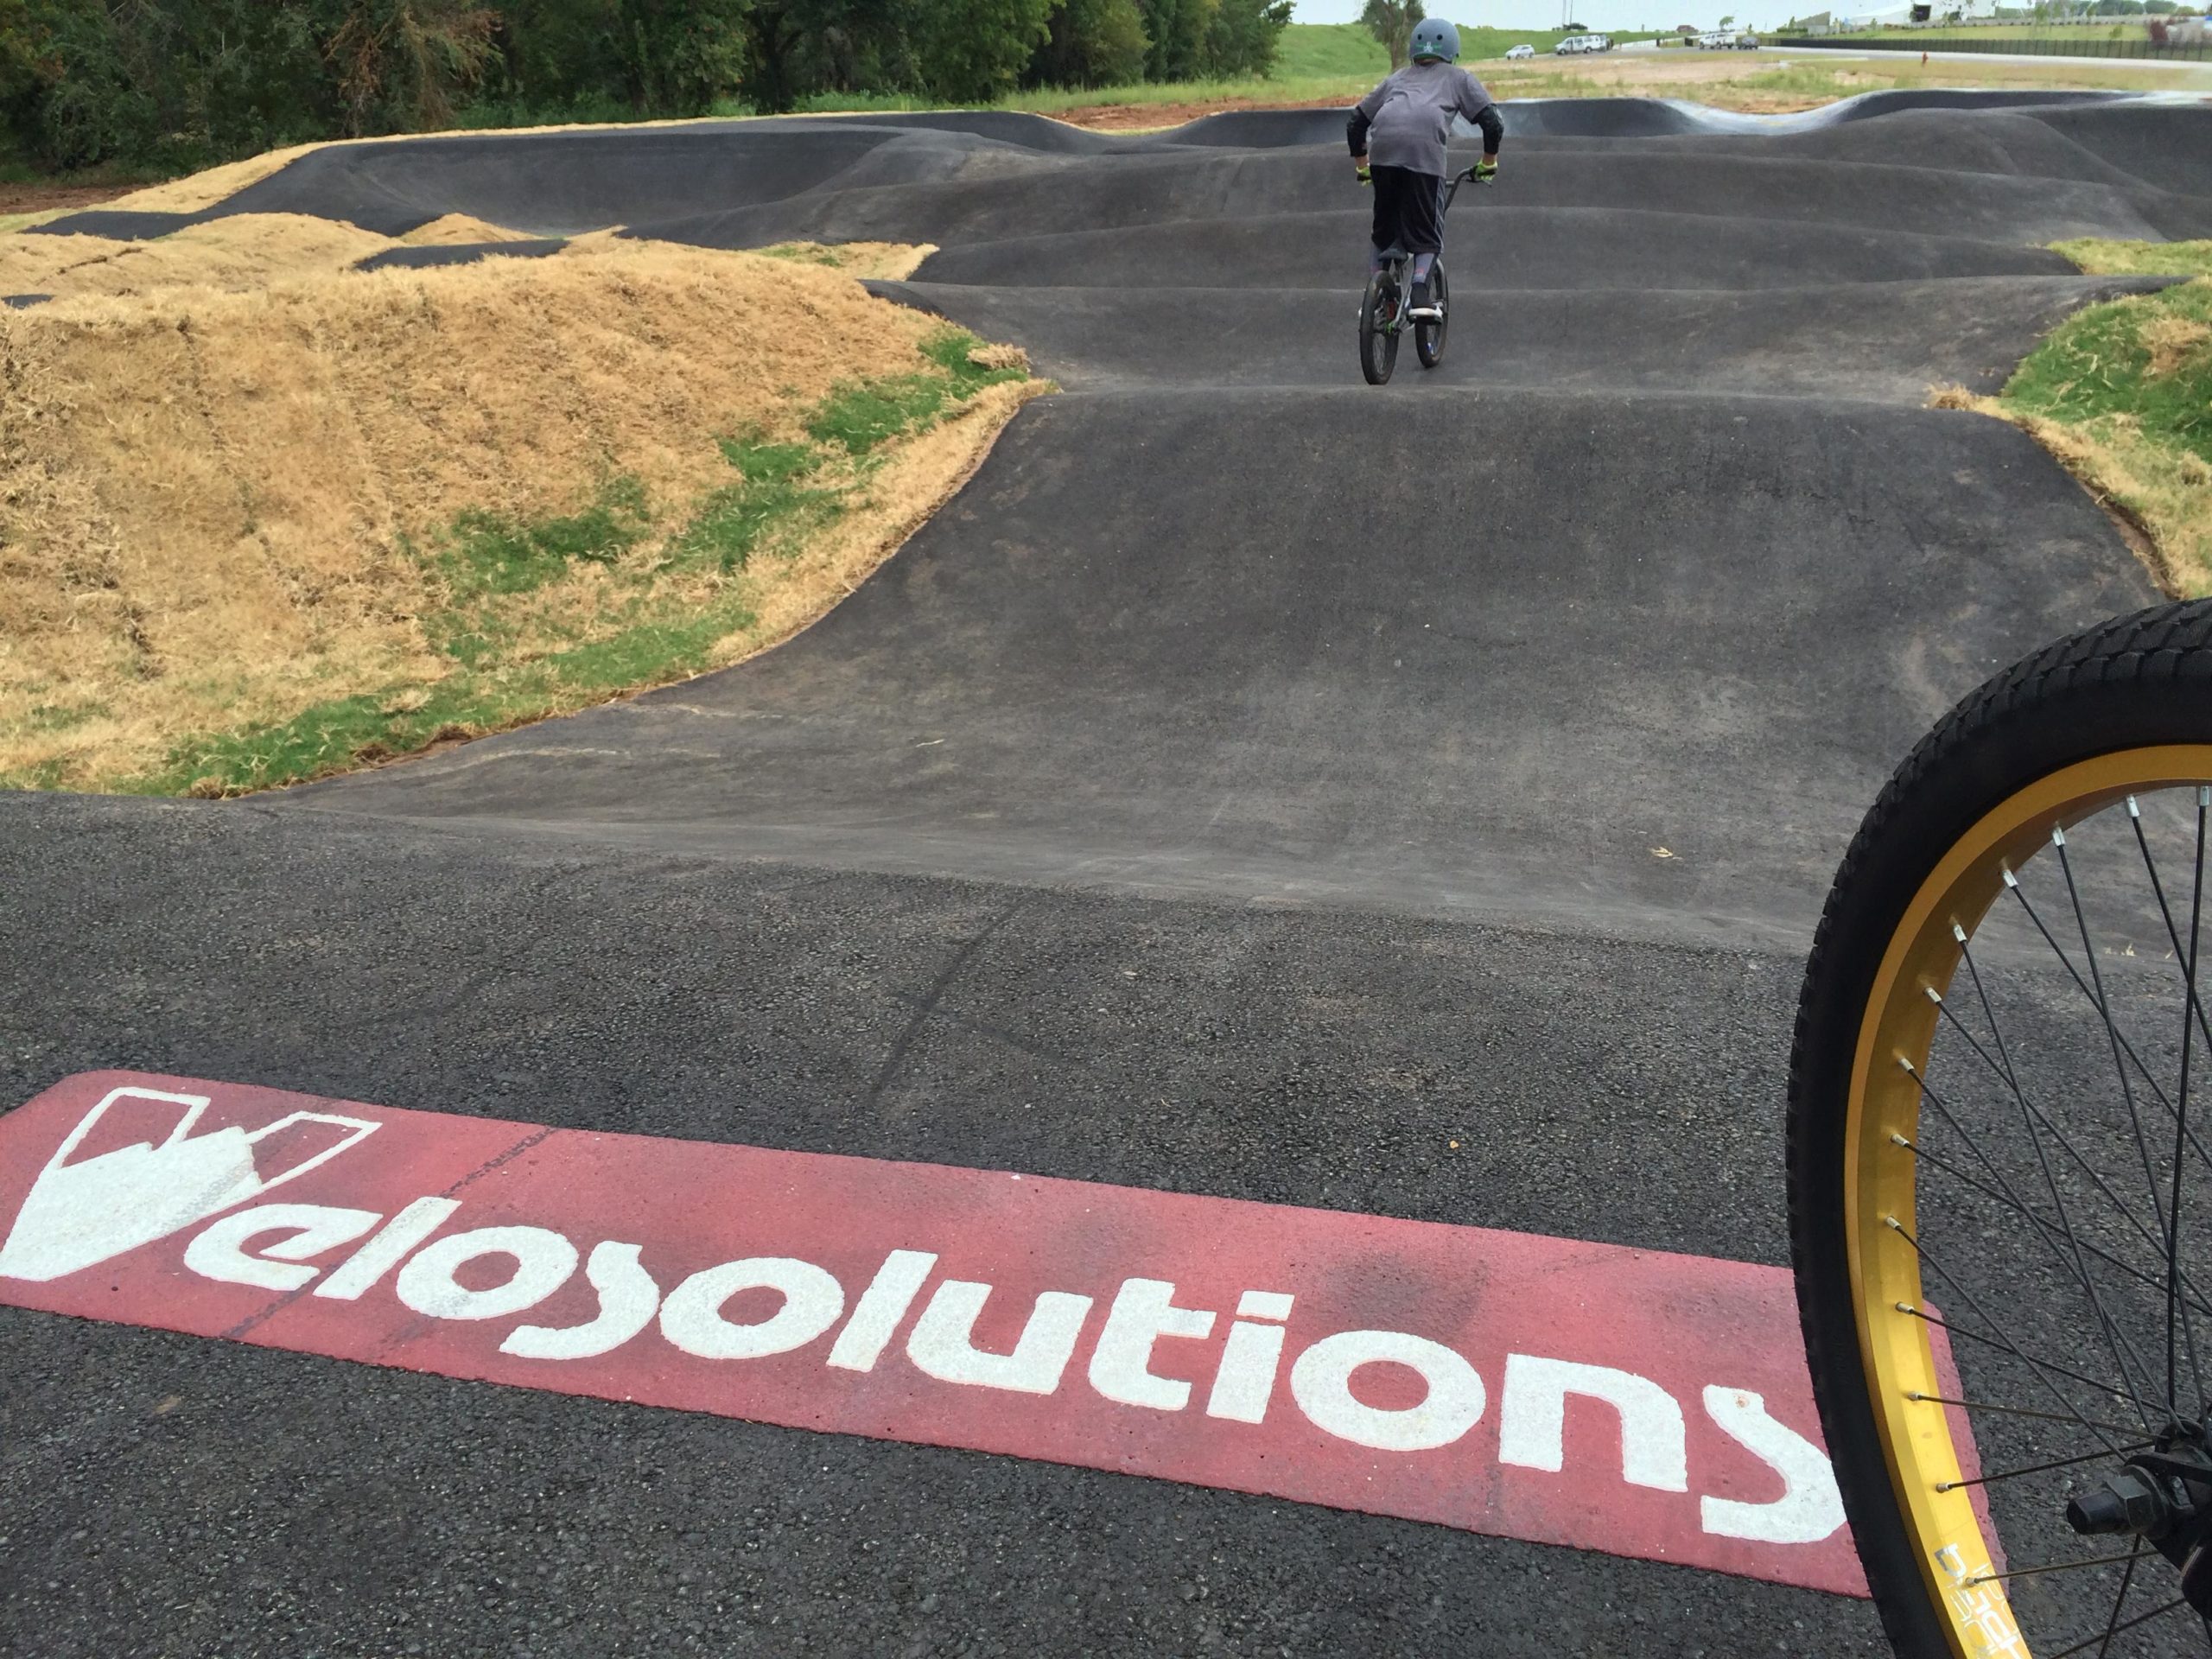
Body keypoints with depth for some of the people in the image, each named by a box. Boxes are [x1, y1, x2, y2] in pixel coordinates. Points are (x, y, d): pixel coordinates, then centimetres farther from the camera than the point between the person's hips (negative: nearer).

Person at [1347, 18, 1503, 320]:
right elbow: (1493, 124, 18)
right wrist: (1488, 163, 32)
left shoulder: (1398, 78, 36)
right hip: (1425, 149, -3)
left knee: (1384, 228, 18)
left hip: (1384, 147, 3)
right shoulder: (1458, 78, 28)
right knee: (1426, 233, 5)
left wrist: (1362, 167, 43)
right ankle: (1420, 293, -15)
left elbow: (1355, 124, 32)